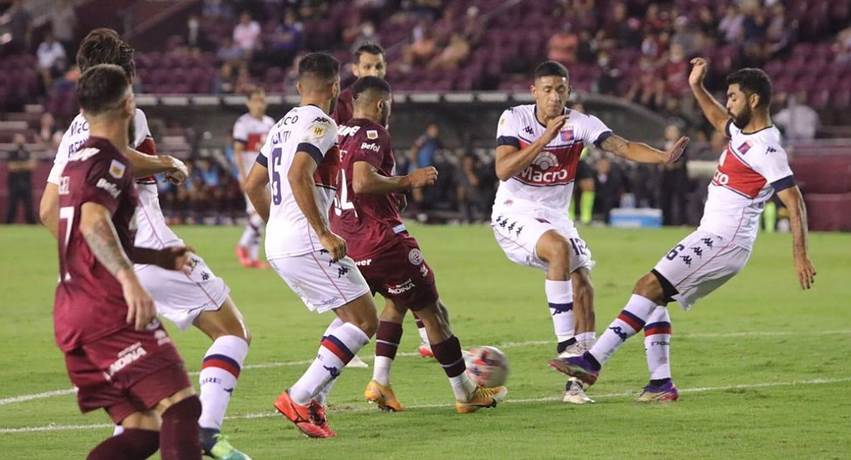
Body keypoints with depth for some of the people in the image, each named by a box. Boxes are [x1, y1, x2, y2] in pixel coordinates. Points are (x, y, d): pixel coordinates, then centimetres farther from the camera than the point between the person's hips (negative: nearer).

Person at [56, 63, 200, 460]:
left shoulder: (76, 161, 20)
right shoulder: (111, 163, -9)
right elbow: (94, 222, -28)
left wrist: (157, 257, 34)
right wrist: (129, 278, -40)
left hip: (71, 315, 9)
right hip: (108, 311, -9)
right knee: (180, 405, -15)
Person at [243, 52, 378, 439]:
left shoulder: (283, 125, 19)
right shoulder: (320, 123, -9)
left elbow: (253, 185, 25)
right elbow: (298, 175, -24)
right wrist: (324, 234, -22)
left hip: (278, 245, 10)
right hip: (306, 242, -10)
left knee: (351, 317, 17)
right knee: (365, 321, -6)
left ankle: (313, 403, 5)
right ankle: (299, 398, -13)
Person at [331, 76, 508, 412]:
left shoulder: (337, 134, 11)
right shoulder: (372, 135, -13)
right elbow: (363, 182, -29)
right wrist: (408, 181, -18)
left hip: (345, 242, 9)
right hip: (381, 240, -8)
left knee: (396, 303, 29)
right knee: (432, 312, 5)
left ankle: (380, 381, 14)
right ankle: (466, 394, 11)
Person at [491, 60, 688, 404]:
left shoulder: (580, 124, -6)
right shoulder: (514, 119, -10)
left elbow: (623, 147, -19)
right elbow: (503, 170, -22)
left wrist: (663, 157, -37)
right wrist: (544, 138, -27)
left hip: (555, 217, 4)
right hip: (514, 214, -4)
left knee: (582, 285, -10)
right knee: (560, 248, -32)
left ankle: (576, 381, -4)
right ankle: (566, 344, -27)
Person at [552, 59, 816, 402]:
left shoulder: (766, 149, -15)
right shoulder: (743, 130, 14)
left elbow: (795, 203, -19)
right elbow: (721, 121, 39)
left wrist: (800, 256, -25)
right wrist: (697, 88, 28)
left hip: (724, 241, -10)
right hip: (712, 236, 10)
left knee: (649, 286, -19)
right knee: (653, 298, 8)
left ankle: (592, 362, -25)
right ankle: (661, 383, 5)